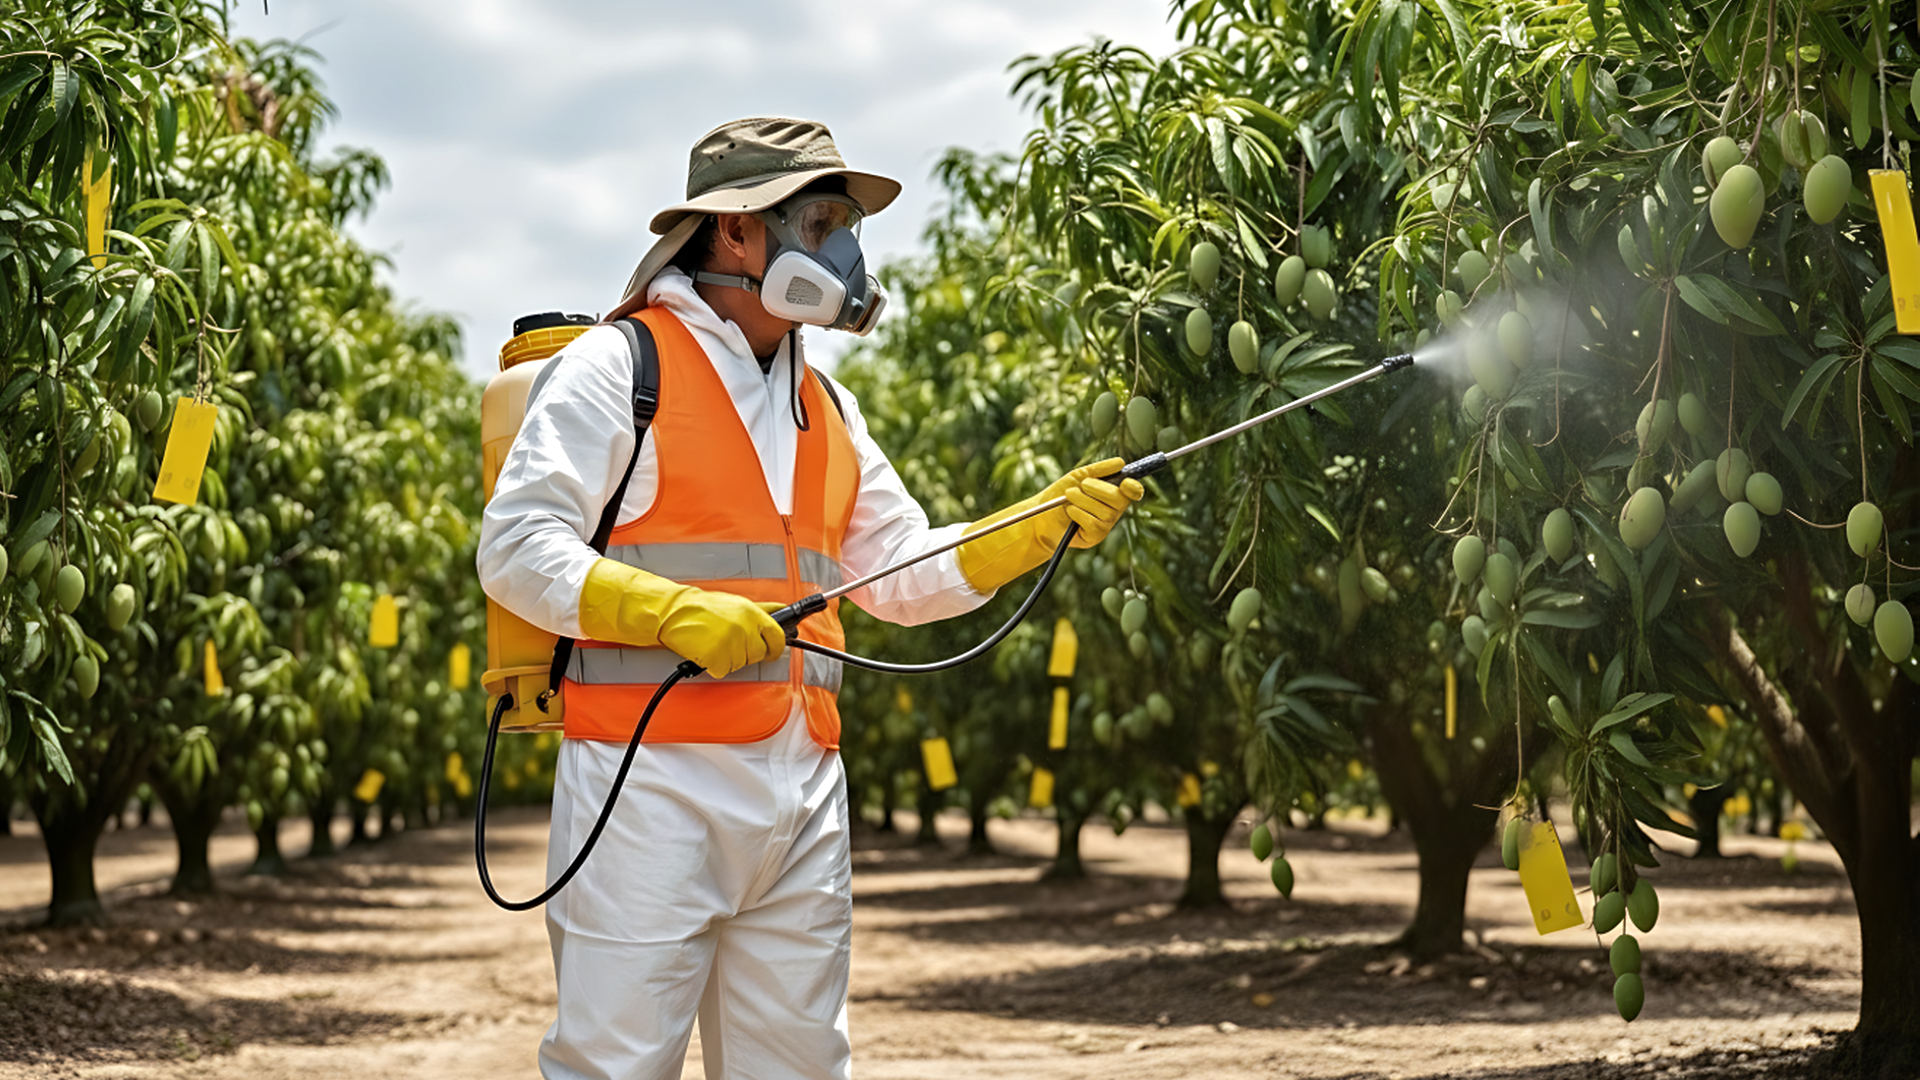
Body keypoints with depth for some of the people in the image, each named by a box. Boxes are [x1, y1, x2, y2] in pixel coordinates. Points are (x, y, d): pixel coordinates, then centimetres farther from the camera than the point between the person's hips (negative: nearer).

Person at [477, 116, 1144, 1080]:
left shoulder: (826, 408, 21)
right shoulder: (618, 368, -2)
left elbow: (906, 576, 22)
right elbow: (516, 549, -10)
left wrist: (1045, 523, 9)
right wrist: (678, 612, -21)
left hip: (804, 787, 7)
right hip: (653, 780, -7)